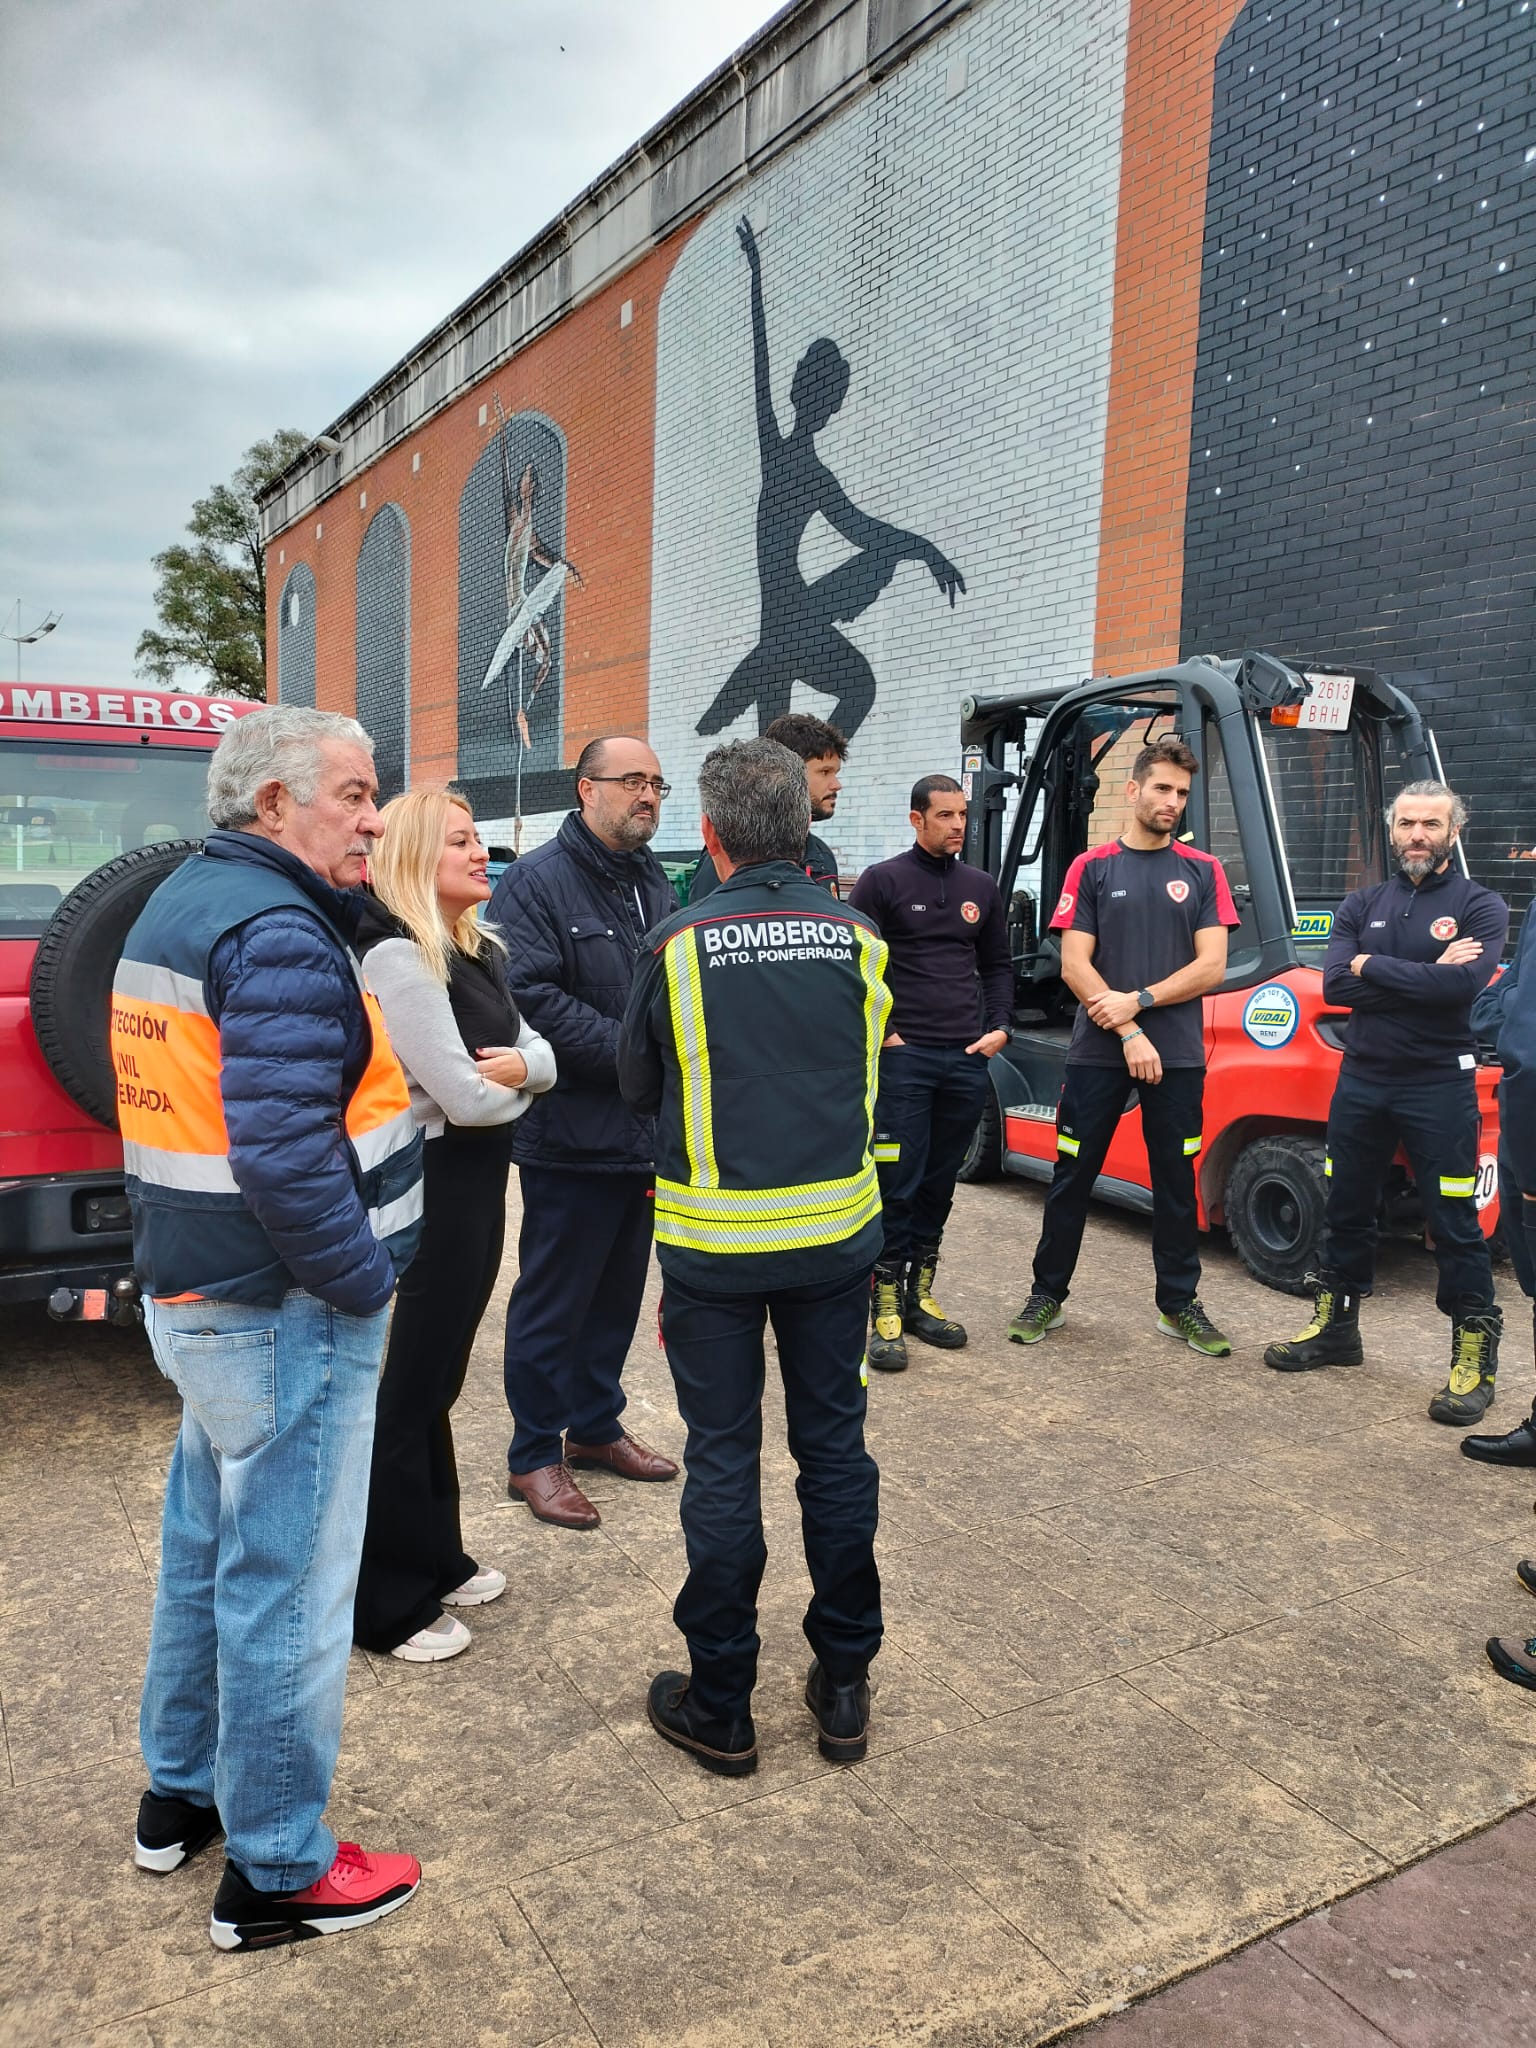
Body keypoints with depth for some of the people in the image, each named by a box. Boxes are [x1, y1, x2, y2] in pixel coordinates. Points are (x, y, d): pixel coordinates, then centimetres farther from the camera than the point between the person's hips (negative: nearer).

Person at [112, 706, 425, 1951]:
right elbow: (284, 1156, -28)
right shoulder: (277, 935, -20)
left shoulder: (181, 904, 12)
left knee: (207, 1547, 23)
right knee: (286, 1582, 3)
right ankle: (277, 1873, 20)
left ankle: (181, 1794, 41)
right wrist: (365, 1281, -18)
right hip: (283, 1316, -10)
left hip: (193, 1294, 10)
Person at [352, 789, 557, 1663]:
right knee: (411, 1384, 3)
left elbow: (541, 1053, 7)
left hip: (477, 1179, 9)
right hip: (430, 1184, -9)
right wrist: (519, 1084, -3)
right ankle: (390, 1601, 18)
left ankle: (437, 1558, 35)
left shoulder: (480, 950, 10)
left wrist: (522, 1064, -16)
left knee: (440, 1376, 19)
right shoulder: (398, 956, -20)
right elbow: (464, 1095, -24)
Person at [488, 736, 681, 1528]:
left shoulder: (655, 885, 13)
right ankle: (534, 1456, 20)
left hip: (646, 1133, 8)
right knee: (553, 1302, 4)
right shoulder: (537, 881, -12)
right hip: (571, 1136, -8)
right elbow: (528, 996, -23)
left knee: (619, 1291, 19)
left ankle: (595, 1425, 36)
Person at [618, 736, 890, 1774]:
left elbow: (639, 1087, 2)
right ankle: (845, 1685, 28)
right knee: (835, 1447, 14)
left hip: (714, 1241, -2)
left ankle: (721, 1707, 21)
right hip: (836, 1231, 3)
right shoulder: (856, 938, -2)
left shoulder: (679, 944, -11)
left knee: (724, 1461, 8)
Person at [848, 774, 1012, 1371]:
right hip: (904, 1057, -5)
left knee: (939, 1183, 11)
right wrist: (880, 1033, -10)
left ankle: (919, 1295, 23)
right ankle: (884, 1307, 5)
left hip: (968, 1060, 5)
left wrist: (999, 1028, 7)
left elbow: (997, 966, 20)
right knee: (898, 1183, -4)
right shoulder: (883, 880, -2)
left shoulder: (981, 887, 14)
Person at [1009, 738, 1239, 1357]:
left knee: (1176, 1183, 9)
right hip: (1096, 1051, -1)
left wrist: (1137, 1001, -12)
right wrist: (1129, 1034, -11)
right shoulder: (1092, 868, 3)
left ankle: (1179, 1304, 22)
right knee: (1072, 1177, 5)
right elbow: (1074, 966, -4)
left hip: (1177, 1056, 1)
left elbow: (1211, 967, -2)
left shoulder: (1202, 872, 6)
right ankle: (1047, 1295, 18)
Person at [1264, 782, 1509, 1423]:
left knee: (1454, 1223, 0)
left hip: (1439, 1086, -4)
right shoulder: (1361, 906, 8)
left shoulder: (1479, 906, -3)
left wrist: (1374, 967, -13)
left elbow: (1462, 983, -21)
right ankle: (1336, 1327, 29)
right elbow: (1335, 986, -7)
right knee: (1346, 1209, 14)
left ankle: (1475, 1356, 12)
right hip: (1361, 1080, 4)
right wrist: (1424, 978, -13)